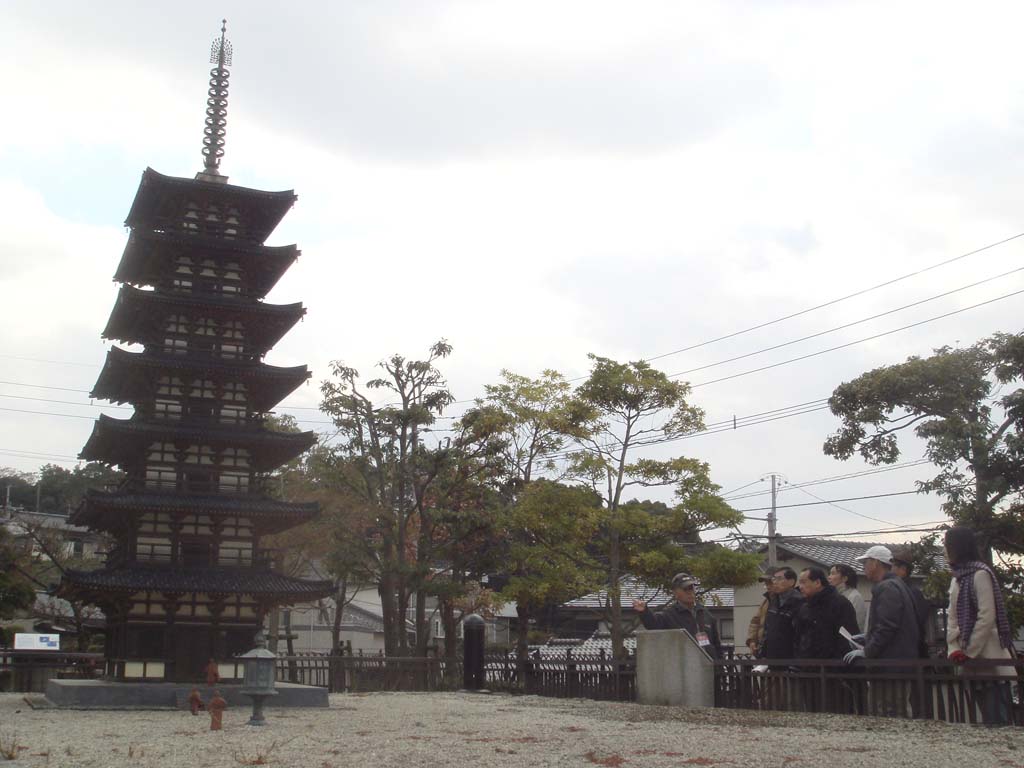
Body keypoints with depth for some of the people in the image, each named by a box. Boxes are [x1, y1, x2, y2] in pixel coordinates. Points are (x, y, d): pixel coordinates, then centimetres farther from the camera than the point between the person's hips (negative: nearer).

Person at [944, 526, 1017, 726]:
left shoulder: (980, 574, -9)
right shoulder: (956, 578, 16)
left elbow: (987, 617, -15)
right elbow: (952, 618, 12)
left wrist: (969, 652, -14)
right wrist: (953, 649, -2)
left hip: (988, 660, -8)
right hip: (968, 661, 8)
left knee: (995, 717, -7)